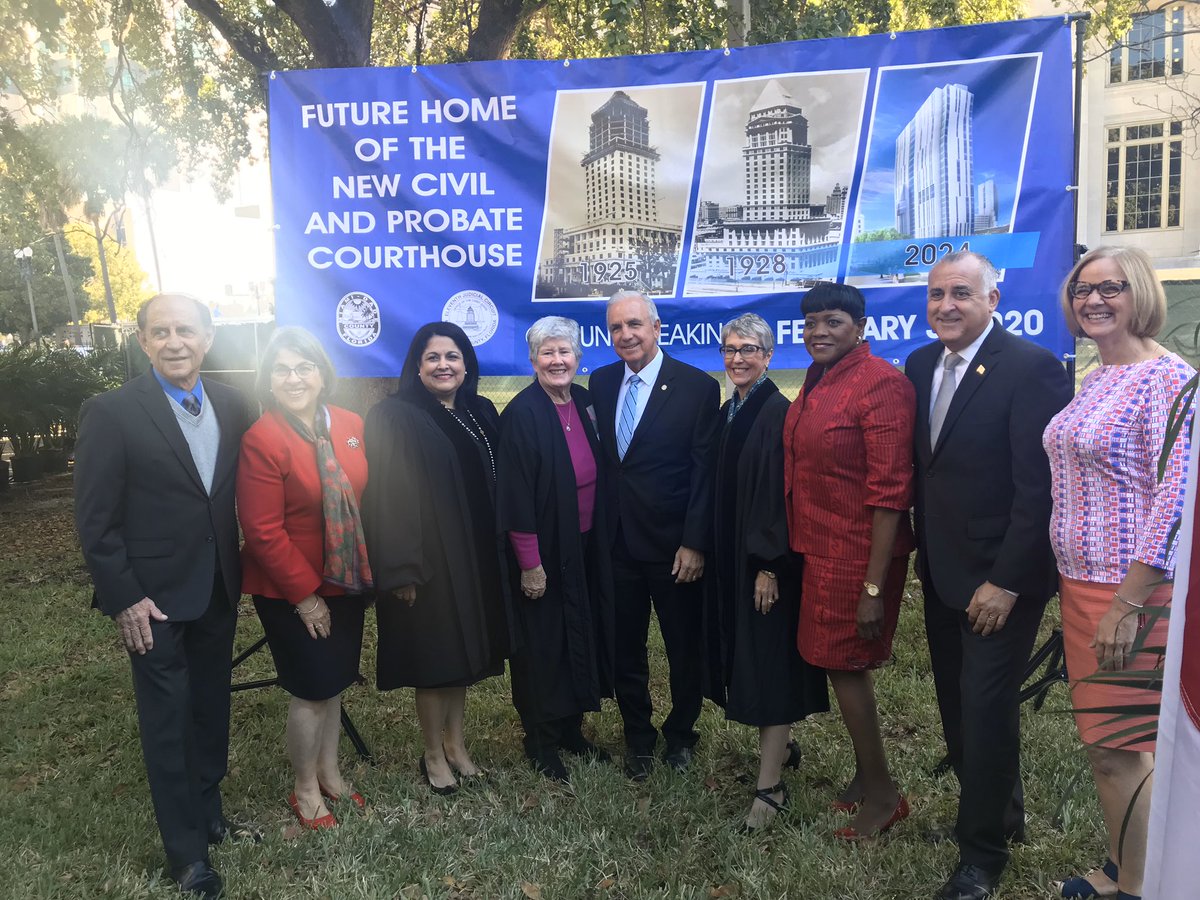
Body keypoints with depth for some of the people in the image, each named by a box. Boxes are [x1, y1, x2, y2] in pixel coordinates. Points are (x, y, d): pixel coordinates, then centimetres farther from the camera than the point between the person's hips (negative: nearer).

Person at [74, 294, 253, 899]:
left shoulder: (232, 406, 1)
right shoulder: (112, 412, -11)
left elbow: (240, 491, 6)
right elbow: (95, 519, -10)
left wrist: (240, 571, 2)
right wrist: (124, 599, -12)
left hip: (218, 590, 4)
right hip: (154, 598, -4)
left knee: (212, 707, 17)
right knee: (167, 723, 7)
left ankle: (208, 806, 38)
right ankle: (187, 851, 22)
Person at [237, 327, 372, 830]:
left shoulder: (350, 427, -2)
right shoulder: (262, 439, -18)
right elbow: (263, 531, -19)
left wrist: (369, 570, 4)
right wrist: (304, 594, -16)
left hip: (345, 582, 5)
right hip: (290, 593, -5)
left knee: (334, 682, 18)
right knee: (311, 690, 4)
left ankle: (330, 774, 38)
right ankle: (305, 790, 27)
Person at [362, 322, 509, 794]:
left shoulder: (481, 413, 7)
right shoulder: (394, 417, -11)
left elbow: (497, 485, 10)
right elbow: (386, 496, -14)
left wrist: (500, 552, 6)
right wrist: (401, 570, -18)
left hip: (475, 555, 6)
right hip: (426, 559, -6)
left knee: (463, 649, 16)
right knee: (433, 654, 5)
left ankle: (456, 743, 32)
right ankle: (433, 754, 23)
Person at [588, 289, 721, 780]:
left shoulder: (698, 386, -9)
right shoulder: (601, 382, 5)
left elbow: (705, 472, -10)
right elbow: (599, 458, 8)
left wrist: (695, 544, -14)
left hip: (673, 546, -3)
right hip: (616, 542, 4)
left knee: (684, 648, 13)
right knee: (625, 651, 14)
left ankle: (680, 735, 37)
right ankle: (638, 739, 34)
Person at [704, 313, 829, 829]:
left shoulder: (778, 412, -14)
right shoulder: (728, 412, 10)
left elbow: (781, 492, -18)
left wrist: (769, 564, -20)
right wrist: (715, 552, 13)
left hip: (766, 558, -8)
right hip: (730, 556, 8)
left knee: (769, 663, -2)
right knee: (747, 657, 16)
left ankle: (770, 786, 6)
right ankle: (779, 748, 35)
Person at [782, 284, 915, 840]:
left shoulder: (880, 384, -17)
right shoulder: (818, 381, 9)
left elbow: (890, 490, -21)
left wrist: (874, 586, -22)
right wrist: (807, 550, 14)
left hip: (858, 553, -8)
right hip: (822, 548, 8)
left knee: (845, 666, 3)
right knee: (842, 665, 16)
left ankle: (881, 794, 22)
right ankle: (866, 776, 34)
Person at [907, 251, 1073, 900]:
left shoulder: (1031, 368, -15)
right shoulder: (921, 365, 6)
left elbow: (1039, 489, -17)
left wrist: (1005, 583, -18)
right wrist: (922, 556, 7)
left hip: (998, 581, -6)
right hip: (940, 576, 6)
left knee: (986, 714, 2)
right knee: (958, 708, 15)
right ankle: (1003, 815, 38)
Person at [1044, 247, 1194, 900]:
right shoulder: (1092, 381, 12)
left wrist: (1127, 604, -20)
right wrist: (1073, 588, 15)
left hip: (1134, 590, -8)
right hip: (1079, 584, 8)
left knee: (1116, 748, 1)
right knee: (1104, 742, 17)